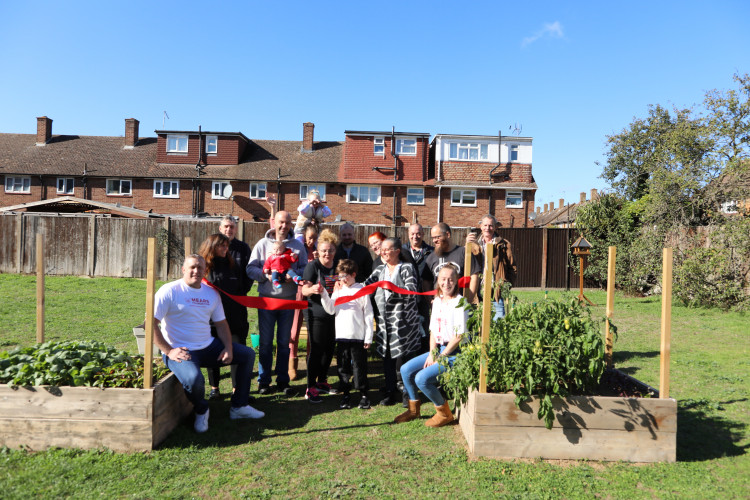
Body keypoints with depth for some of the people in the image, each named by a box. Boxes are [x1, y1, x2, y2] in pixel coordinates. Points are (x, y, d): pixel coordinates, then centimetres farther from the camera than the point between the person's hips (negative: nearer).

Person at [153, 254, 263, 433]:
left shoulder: (211, 293, 10)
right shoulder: (170, 291, -10)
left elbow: (221, 323, 15)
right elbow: (151, 323, -14)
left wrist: (228, 348, -1)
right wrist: (169, 351, -20)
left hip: (209, 347, 7)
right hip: (181, 351, -7)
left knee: (248, 354, 6)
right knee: (194, 379, -36)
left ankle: (239, 406, 13)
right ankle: (201, 410, 2)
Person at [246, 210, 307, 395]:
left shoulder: (298, 245, 6)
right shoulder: (262, 244, 3)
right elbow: (250, 269, 0)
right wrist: (266, 275, -17)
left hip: (288, 299, 1)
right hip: (266, 298, -1)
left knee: (284, 342, 9)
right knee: (265, 342, 4)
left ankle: (283, 381, 20)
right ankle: (263, 381, 16)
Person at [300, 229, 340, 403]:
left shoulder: (338, 266, 9)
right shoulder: (312, 266, -6)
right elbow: (304, 290, -13)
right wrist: (312, 289, -32)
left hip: (334, 314, 5)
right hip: (317, 314, -5)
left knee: (330, 348, 12)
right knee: (316, 349, -4)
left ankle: (322, 381, 29)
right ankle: (311, 387, 5)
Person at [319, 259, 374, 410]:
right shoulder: (338, 290, 10)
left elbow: (368, 314, -3)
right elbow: (331, 310, 2)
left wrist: (368, 338, -5)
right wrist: (324, 294, -12)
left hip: (358, 336, -4)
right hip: (341, 335, 4)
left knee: (359, 366, 3)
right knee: (343, 366, 9)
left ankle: (363, 394, 17)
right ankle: (345, 394, 20)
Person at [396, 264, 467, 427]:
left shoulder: (459, 302, -14)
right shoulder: (437, 301, 9)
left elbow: (459, 336, -17)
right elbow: (433, 330, 11)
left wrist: (441, 357, -13)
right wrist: (432, 354, -2)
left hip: (454, 353, -8)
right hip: (438, 349, 8)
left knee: (422, 378, -20)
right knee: (406, 370, 2)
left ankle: (444, 413, 2)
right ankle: (414, 409, 22)